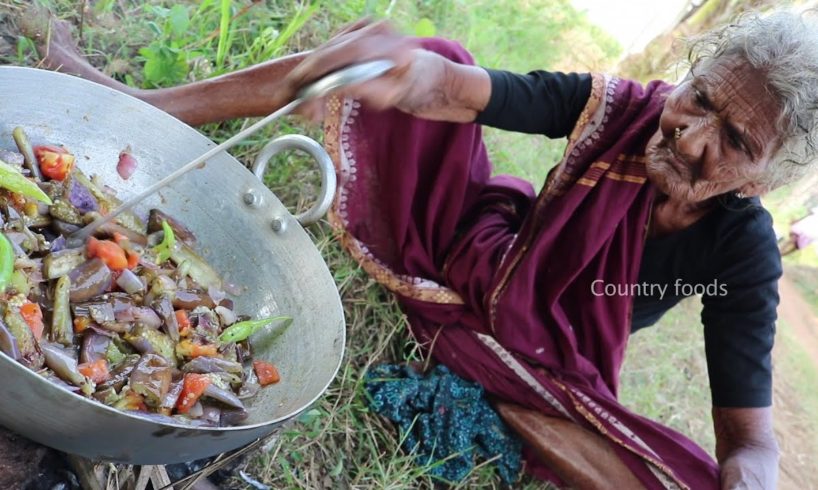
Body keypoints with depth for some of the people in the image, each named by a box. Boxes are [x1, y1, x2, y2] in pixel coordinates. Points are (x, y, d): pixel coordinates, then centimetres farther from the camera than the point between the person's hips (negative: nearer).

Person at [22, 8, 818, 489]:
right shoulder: (623, 109, -19)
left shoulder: (742, 252, -21)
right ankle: (132, 108, -6)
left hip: (538, 378, -1)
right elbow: (450, 86, -26)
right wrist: (402, 68, -48)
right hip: (462, 252, 2)